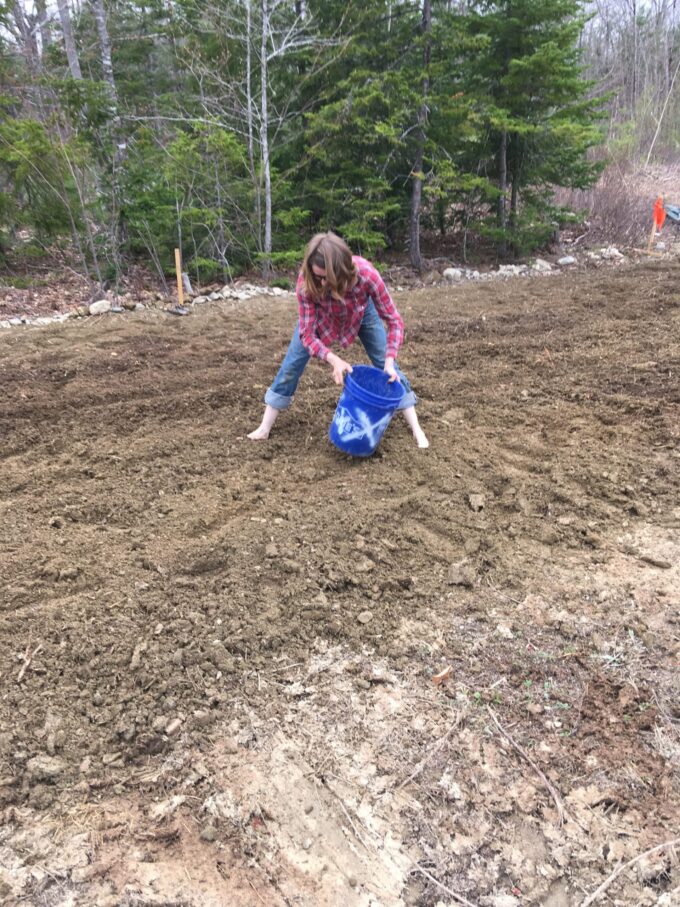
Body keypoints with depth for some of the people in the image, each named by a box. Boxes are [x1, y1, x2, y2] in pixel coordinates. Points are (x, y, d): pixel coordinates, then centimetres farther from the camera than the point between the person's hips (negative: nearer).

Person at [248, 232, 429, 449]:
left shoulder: (366, 275, -42)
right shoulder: (306, 281, -40)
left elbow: (394, 320, -30)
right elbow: (307, 334, -33)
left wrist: (389, 362, -41)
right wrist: (333, 359, -50)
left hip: (361, 312, 0)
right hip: (320, 315, 1)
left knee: (385, 364, -5)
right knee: (292, 363, -4)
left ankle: (416, 429, 5)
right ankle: (265, 428, 8)